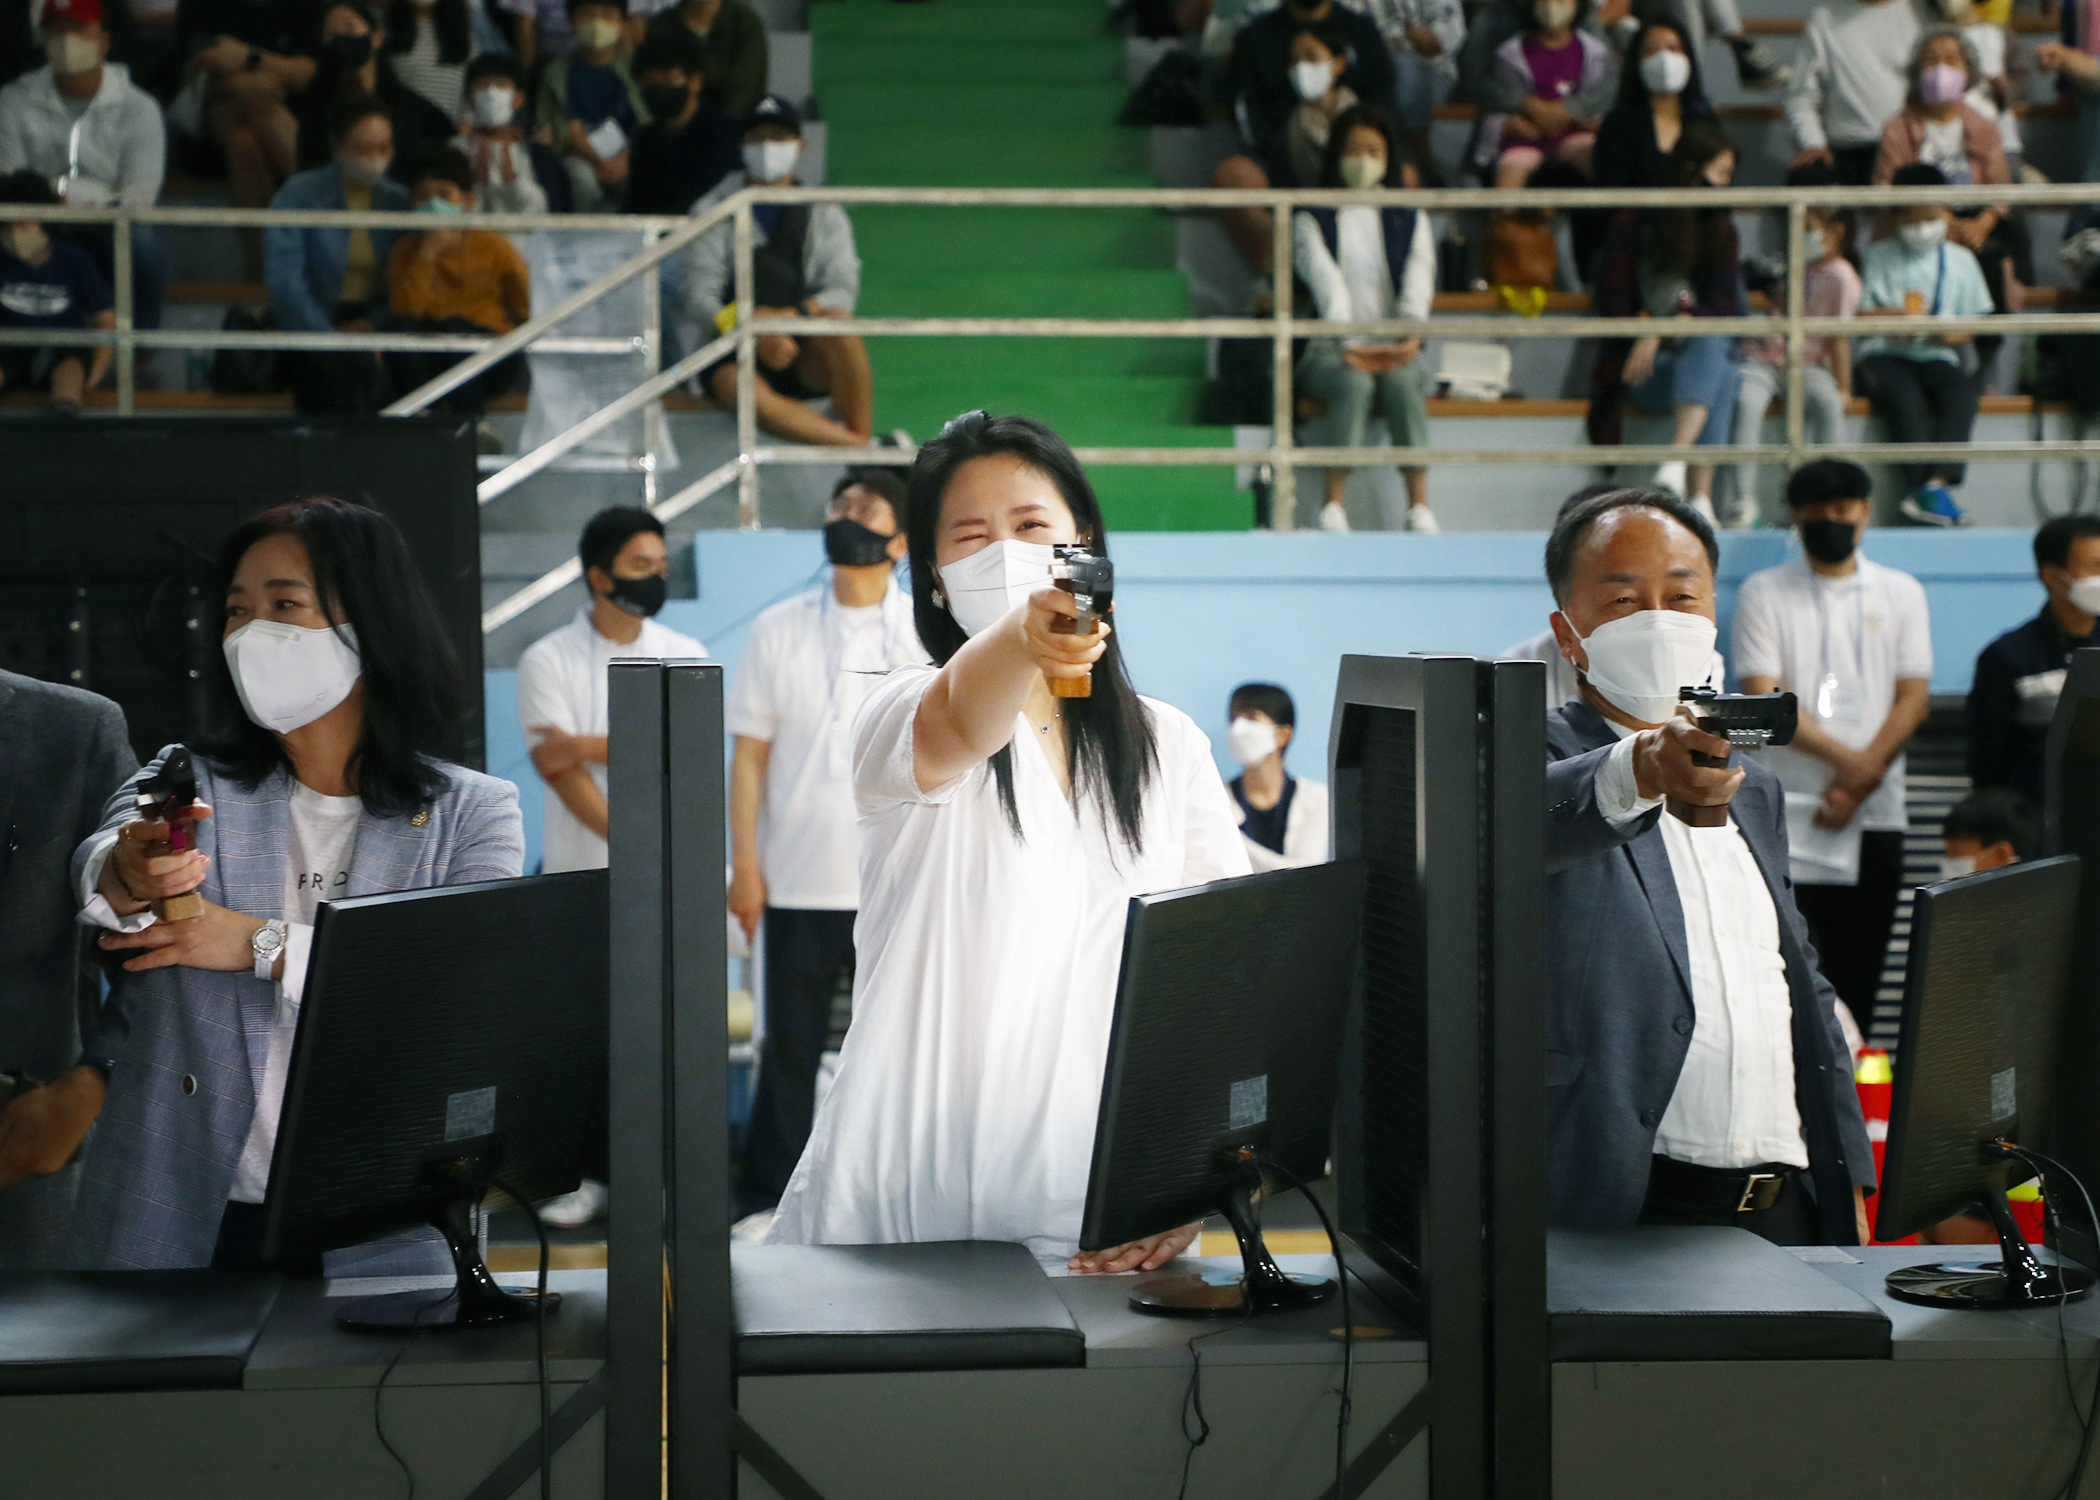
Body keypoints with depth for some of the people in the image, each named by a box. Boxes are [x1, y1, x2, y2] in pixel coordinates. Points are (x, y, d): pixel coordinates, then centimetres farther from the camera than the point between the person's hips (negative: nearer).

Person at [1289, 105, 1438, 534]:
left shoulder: (1410, 221, 16)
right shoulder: (1312, 220, 9)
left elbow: (1419, 281, -2)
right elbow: (1327, 284, -9)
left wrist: (1409, 338, -23)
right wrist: (1350, 346, -26)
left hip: (1396, 349, 2)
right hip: (1330, 349, -2)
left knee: (1402, 380, -33)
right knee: (1355, 383, -36)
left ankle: (1420, 507, -37)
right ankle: (1333, 508, -38)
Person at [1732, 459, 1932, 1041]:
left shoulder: (1901, 594, 12)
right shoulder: (1764, 594, 5)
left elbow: (1914, 698, 4)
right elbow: (1765, 699, -5)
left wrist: (1862, 781, -9)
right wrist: (1845, 759, -15)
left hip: (1874, 813, 2)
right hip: (1788, 813, -2)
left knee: (1858, 978, 2)